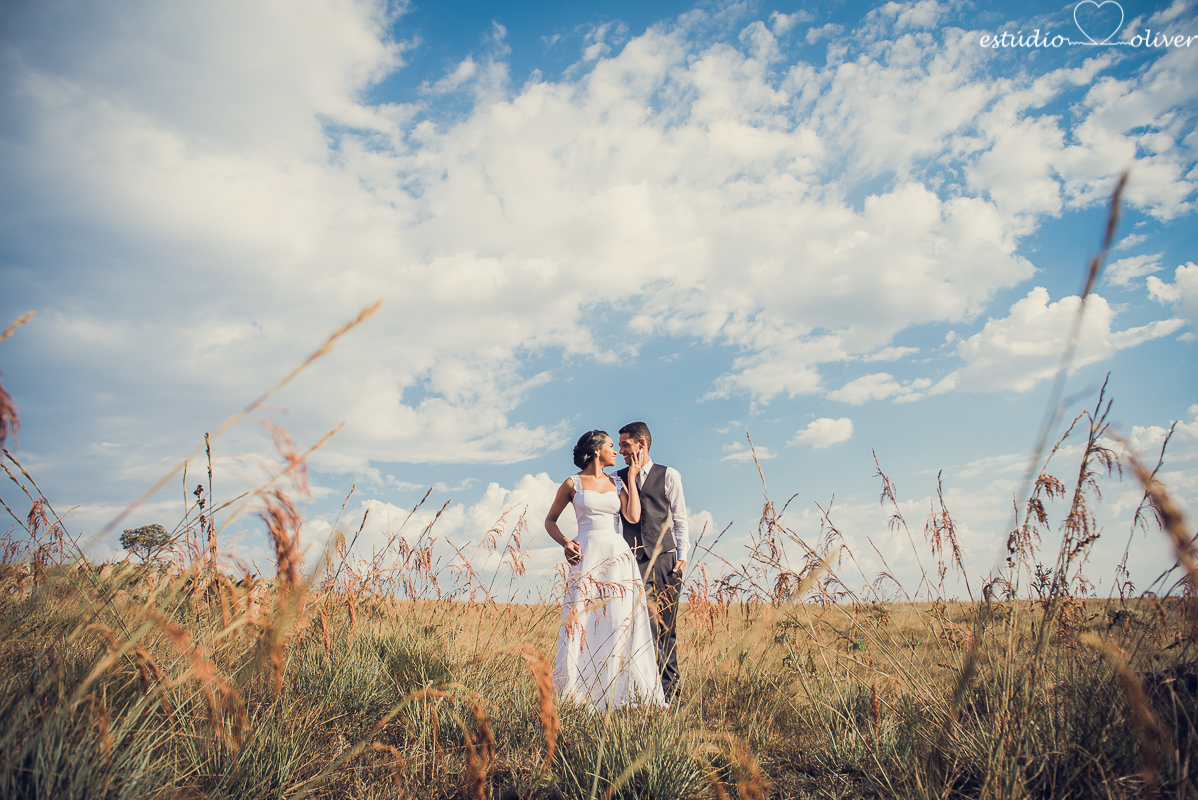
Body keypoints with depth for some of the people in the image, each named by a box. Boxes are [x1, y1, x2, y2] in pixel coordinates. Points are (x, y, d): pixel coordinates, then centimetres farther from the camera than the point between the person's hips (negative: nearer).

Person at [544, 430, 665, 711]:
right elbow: (550, 521, 13)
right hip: (587, 557, -3)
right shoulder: (572, 484, 6)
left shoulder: (617, 483, 15)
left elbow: (633, 516, 0)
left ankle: (620, 693, 5)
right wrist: (565, 542, -5)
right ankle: (581, 695, 2)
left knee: (622, 621, -1)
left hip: (618, 556, 3)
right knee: (583, 622, -6)